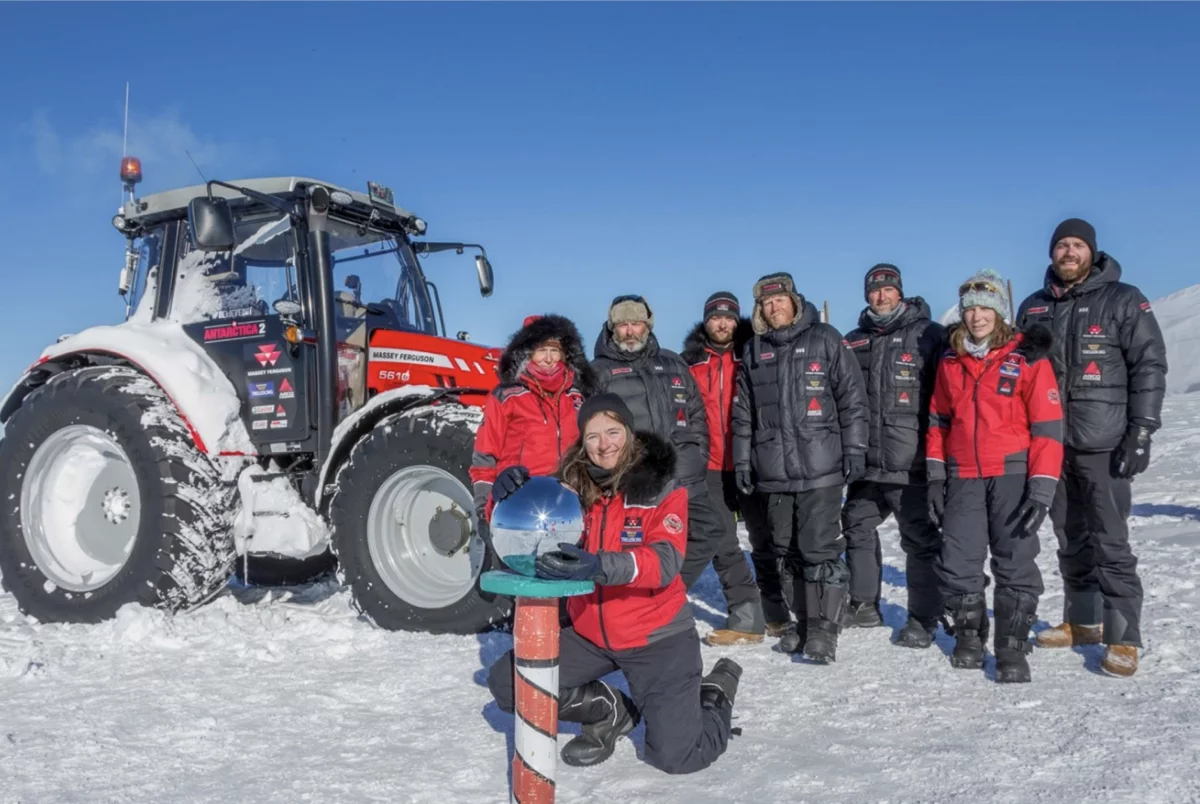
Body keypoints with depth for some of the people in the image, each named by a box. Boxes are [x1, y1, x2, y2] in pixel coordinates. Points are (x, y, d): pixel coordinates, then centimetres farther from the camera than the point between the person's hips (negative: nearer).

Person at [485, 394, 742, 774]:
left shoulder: (663, 488, -14)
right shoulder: (572, 487, -4)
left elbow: (665, 562, -28)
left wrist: (599, 565, -45)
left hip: (656, 637, -4)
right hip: (589, 633, 4)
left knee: (678, 756, -11)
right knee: (505, 683, -6)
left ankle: (717, 690, 24)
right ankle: (612, 711, 13)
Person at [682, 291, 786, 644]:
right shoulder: (690, 364, 5)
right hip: (710, 468, 2)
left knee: (764, 541, 9)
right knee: (724, 547, 4)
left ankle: (776, 613, 21)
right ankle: (744, 618, 12)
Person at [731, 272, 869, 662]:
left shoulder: (824, 340, 1)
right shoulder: (753, 351, 13)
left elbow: (853, 398, -1)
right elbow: (743, 413, 16)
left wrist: (854, 450, -6)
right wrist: (742, 461, 11)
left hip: (820, 468, -4)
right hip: (773, 470, 5)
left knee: (821, 550, -7)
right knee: (788, 552, 10)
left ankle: (825, 628, 2)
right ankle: (804, 622, 21)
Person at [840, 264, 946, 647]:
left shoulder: (928, 335, -2)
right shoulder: (854, 342, 13)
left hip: (912, 463, -5)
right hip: (866, 462, 6)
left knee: (921, 540, 1)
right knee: (858, 528, 14)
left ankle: (923, 618, 12)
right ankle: (864, 605, 29)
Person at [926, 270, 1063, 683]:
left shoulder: (1027, 358, -6)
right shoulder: (950, 361, 7)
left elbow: (1047, 426, -8)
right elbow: (938, 420, 14)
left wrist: (1042, 488, -13)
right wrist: (935, 476, 10)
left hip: (1013, 474, -3)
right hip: (963, 477, 4)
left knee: (1015, 562, -1)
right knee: (956, 562, 4)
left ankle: (1012, 648, 11)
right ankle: (969, 634, 24)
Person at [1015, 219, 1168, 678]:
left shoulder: (1123, 301, -2)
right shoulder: (1034, 308, 12)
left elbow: (1149, 367, -5)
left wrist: (1141, 433, -12)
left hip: (1104, 446, -5)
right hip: (1050, 444, 5)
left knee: (1110, 545, -5)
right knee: (1071, 542, 13)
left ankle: (1124, 638, 2)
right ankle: (1082, 623, 25)